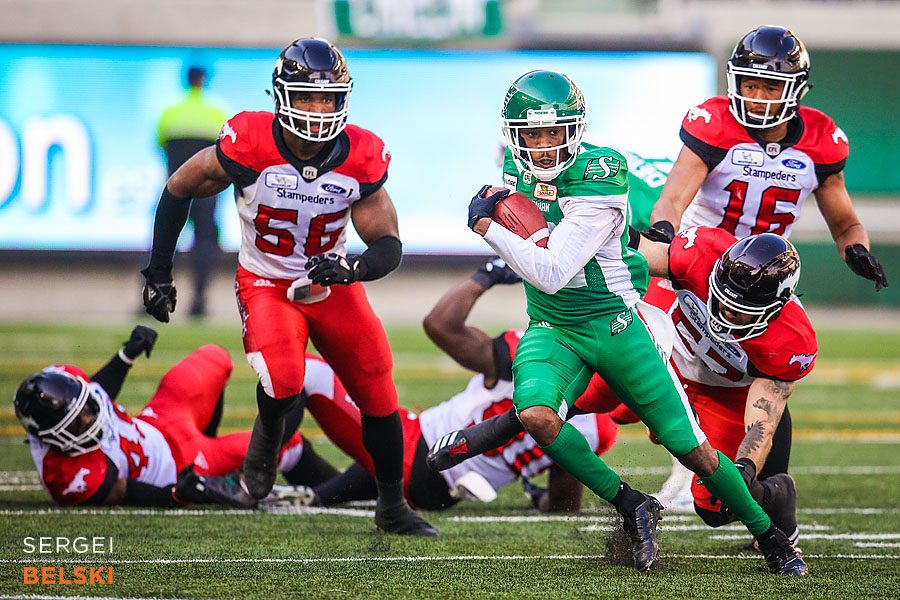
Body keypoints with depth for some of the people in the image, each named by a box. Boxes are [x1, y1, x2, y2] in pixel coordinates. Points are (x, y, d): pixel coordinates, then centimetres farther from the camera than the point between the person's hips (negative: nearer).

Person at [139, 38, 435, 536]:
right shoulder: (248, 146, -24)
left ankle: (392, 508, 24)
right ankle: (268, 434, 8)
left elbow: (389, 245, -11)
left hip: (333, 286, 3)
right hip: (265, 285, -3)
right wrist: (158, 272, -4)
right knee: (284, 384, -29)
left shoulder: (361, 157, -16)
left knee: (378, 395, 2)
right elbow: (178, 190, -7)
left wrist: (352, 268, -34)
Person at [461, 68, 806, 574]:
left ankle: (770, 536, 19)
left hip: (612, 324, -5)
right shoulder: (519, 166, -1)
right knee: (537, 415, -29)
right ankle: (630, 507, -10)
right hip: (551, 331, 5)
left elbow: (553, 274, -27)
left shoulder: (597, 180, -22)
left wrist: (486, 226, -23)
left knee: (691, 447, -2)